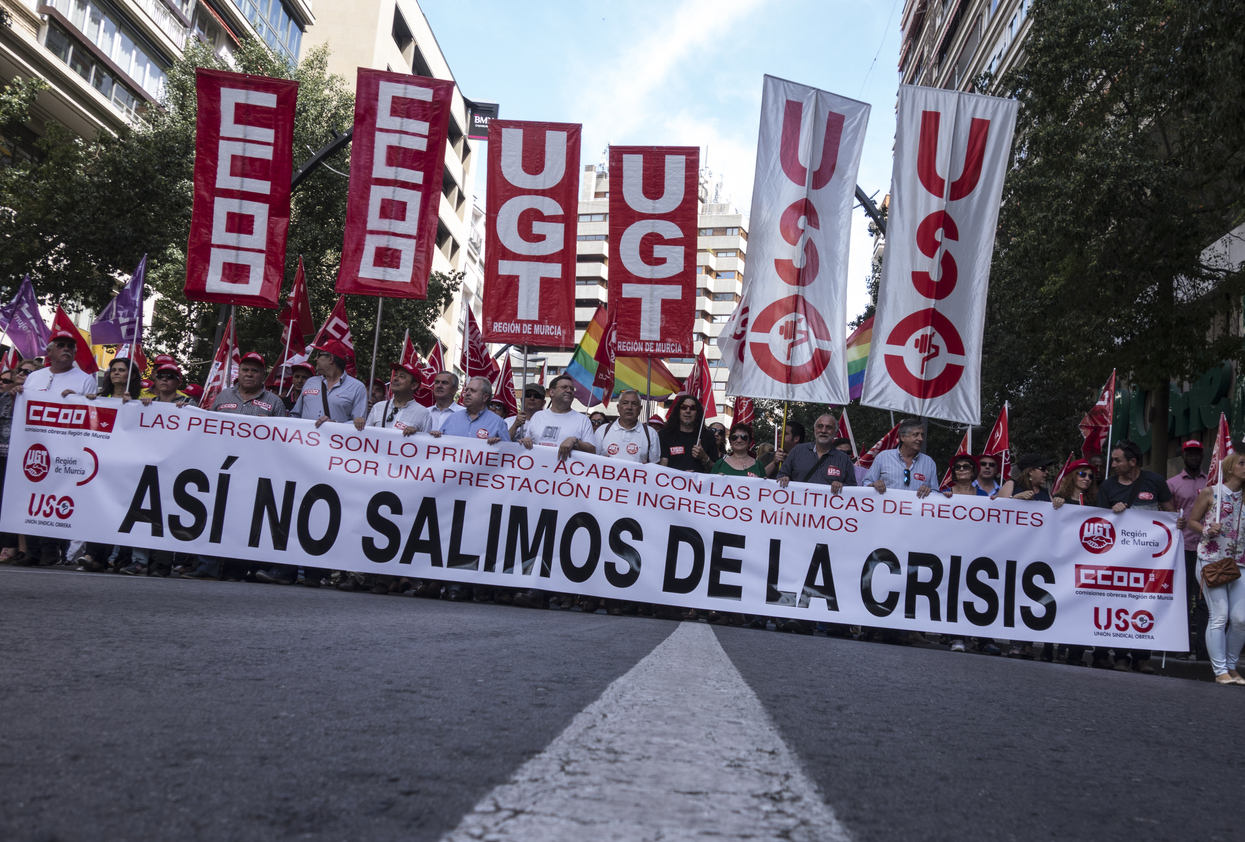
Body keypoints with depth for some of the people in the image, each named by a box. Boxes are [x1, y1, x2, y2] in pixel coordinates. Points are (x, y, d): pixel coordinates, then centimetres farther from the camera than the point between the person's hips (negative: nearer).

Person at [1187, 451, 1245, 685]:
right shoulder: (1210, 493, 1)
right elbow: (1192, 521, 4)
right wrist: (1208, 530, -14)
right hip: (1211, 560, -4)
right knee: (1220, 616, -8)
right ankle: (1220, 671, -1)